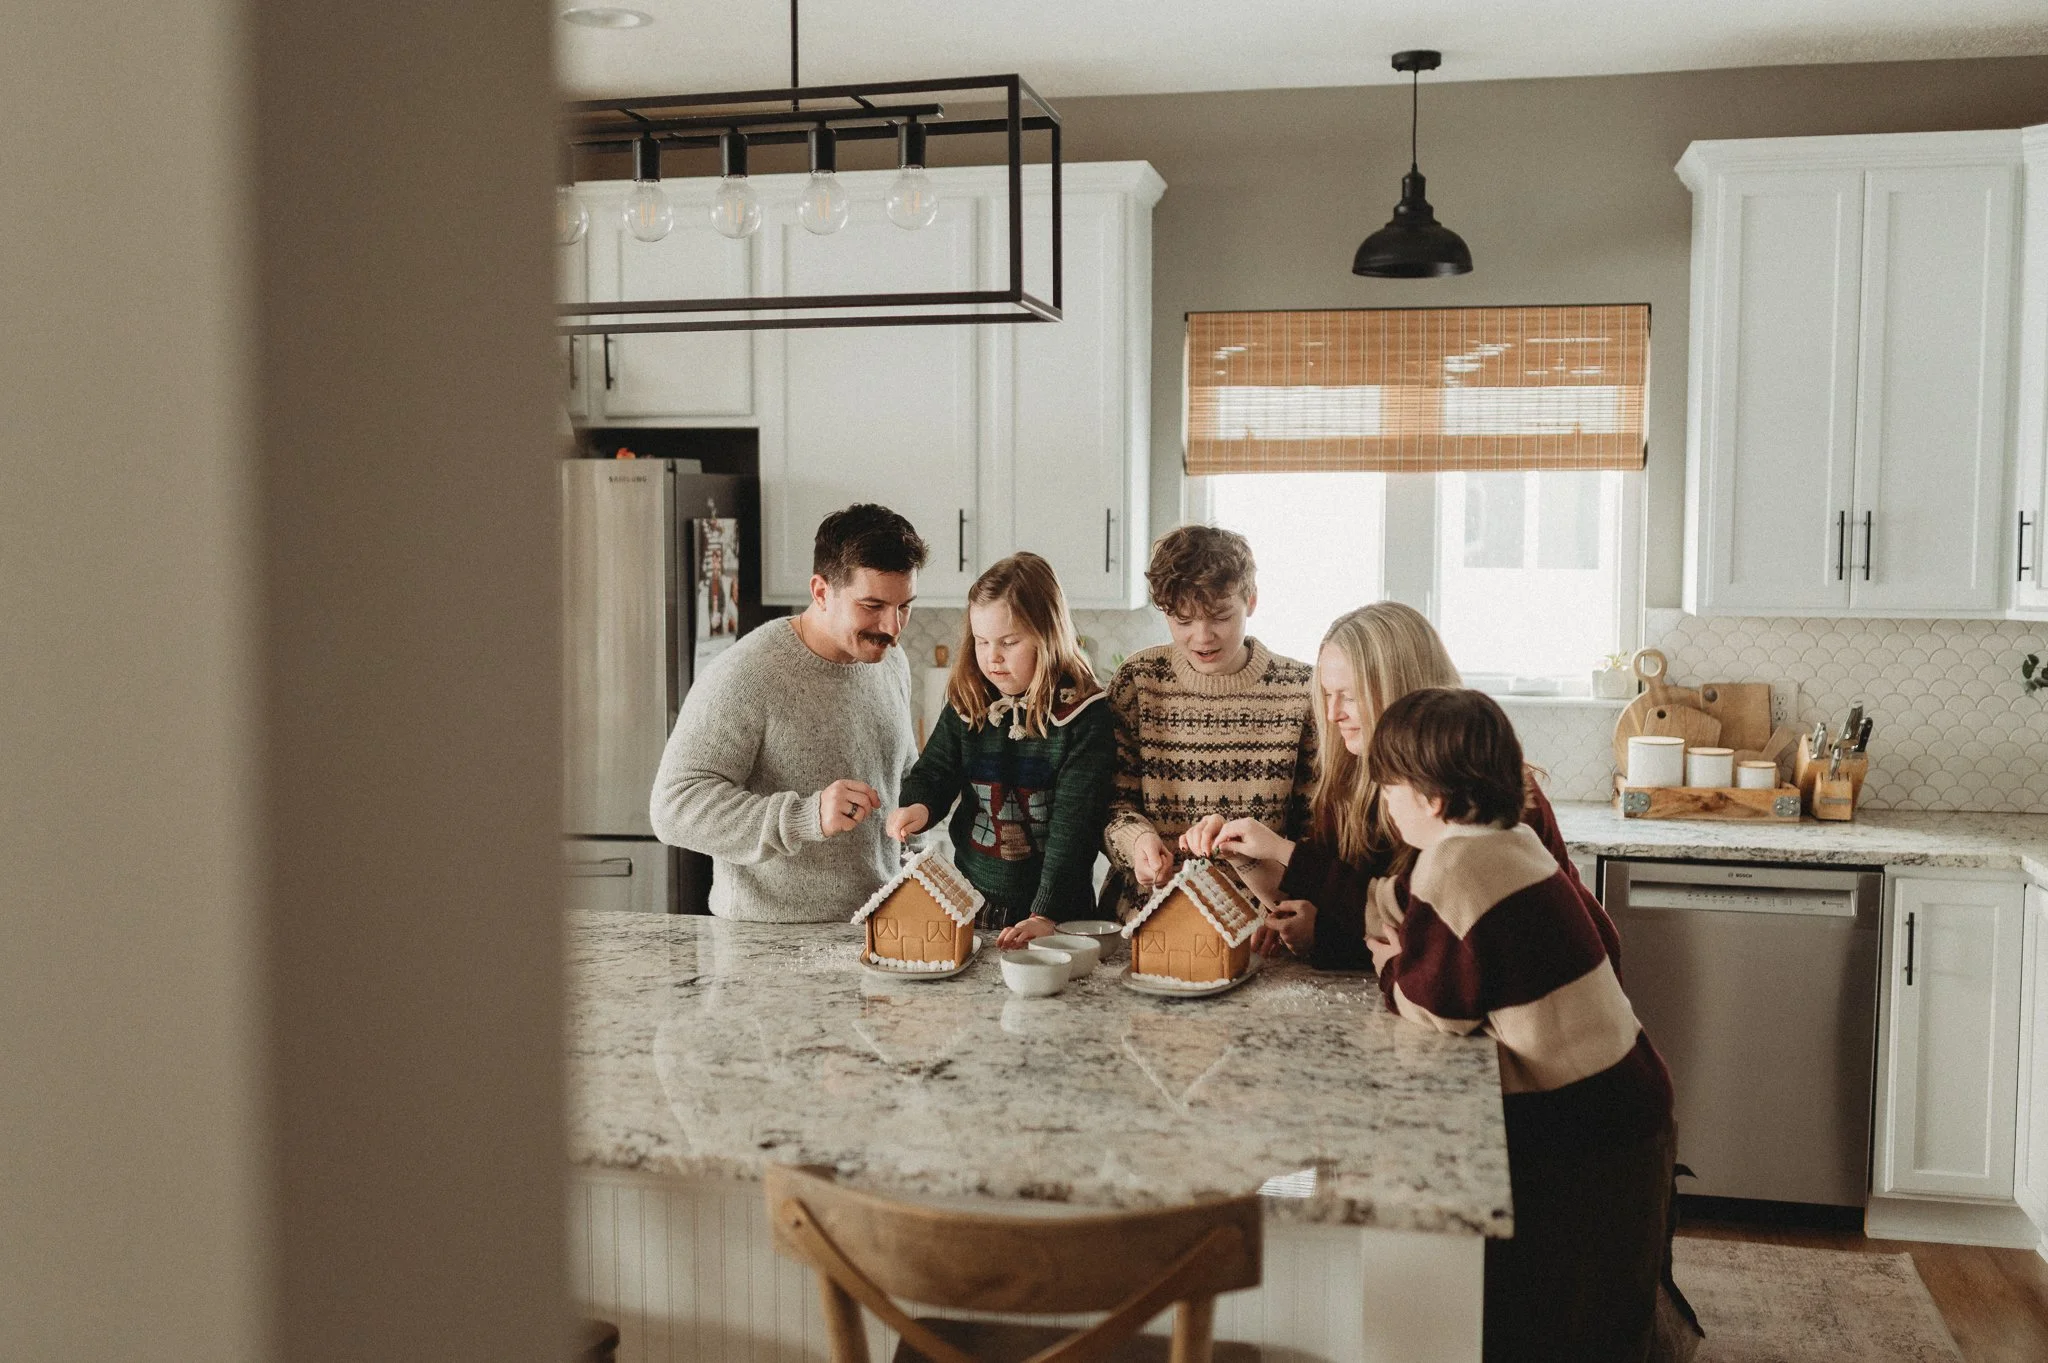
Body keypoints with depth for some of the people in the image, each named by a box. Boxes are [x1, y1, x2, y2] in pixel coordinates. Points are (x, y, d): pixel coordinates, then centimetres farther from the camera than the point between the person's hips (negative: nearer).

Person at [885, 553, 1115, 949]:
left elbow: (1074, 822, -16)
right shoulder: (965, 703, 3)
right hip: (971, 901, 3)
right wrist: (919, 807, -16)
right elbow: (934, 771, 9)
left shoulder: (1084, 713, -11)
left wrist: (1047, 914, -23)